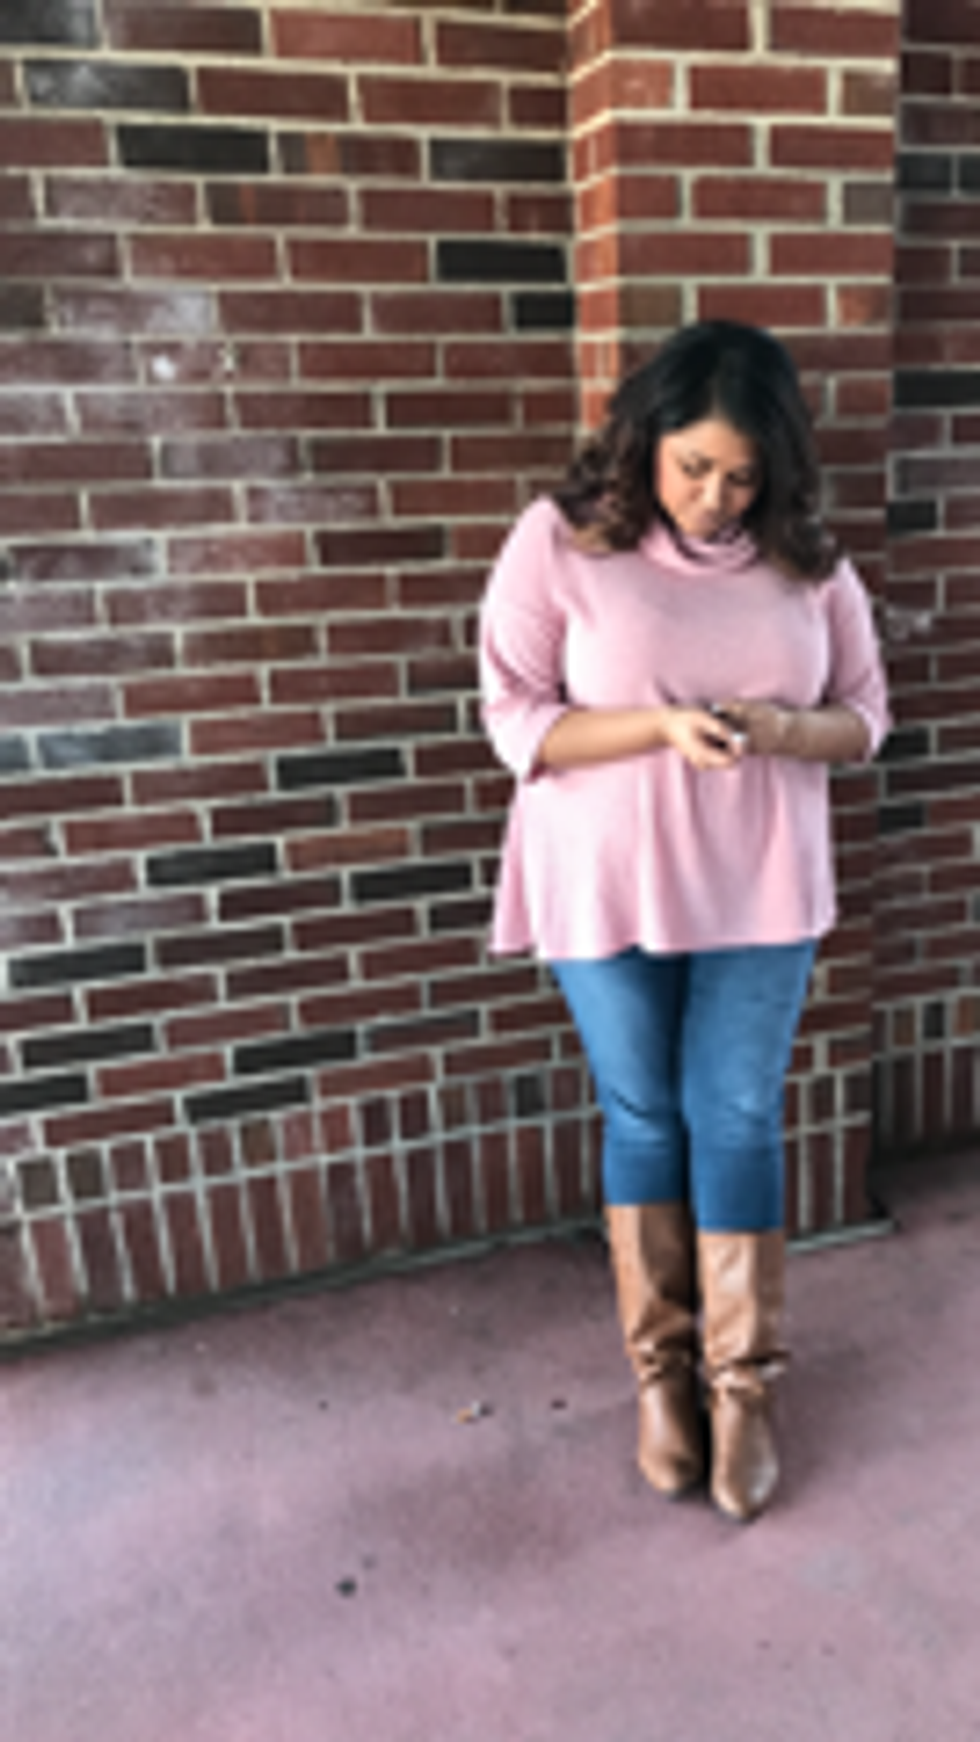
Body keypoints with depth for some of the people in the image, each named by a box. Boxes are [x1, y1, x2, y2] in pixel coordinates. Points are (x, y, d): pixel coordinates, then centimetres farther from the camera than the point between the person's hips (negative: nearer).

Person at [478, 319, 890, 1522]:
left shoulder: (807, 558, -1)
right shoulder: (559, 541, -9)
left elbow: (864, 718, 4)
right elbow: (516, 722, -11)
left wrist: (785, 726, -19)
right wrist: (662, 724, -25)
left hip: (760, 892, 2)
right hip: (607, 893, -1)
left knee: (737, 1120, 8)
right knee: (643, 1119, 11)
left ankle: (739, 1382, 26)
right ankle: (661, 1369, 31)